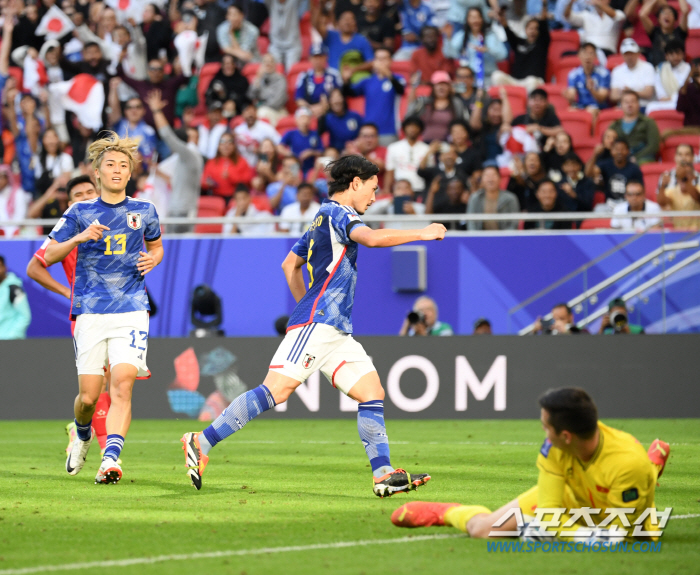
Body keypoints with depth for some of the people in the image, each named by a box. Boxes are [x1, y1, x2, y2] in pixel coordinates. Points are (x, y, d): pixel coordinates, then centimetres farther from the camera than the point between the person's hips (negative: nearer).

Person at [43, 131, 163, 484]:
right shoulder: (79, 213, 5)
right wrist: (80, 237, -15)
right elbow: (48, 256, 2)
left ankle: (110, 460, -23)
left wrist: (152, 259, 2)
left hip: (131, 312, 0)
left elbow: (156, 246, 26)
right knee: (89, 395, -1)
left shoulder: (143, 212, 9)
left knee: (122, 384, -18)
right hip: (91, 313, 0)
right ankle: (82, 435, 32)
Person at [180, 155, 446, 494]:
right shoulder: (337, 212, -5)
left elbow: (289, 265, 32)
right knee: (276, 389, -17)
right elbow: (372, 238, -24)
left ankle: (383, 475, -5)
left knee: (372, 391, 2)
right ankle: (201, 443, -15)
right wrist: (420, 234, -15)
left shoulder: (323, 219, 24)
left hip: (336, 331, 11)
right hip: (317, 323, -11)